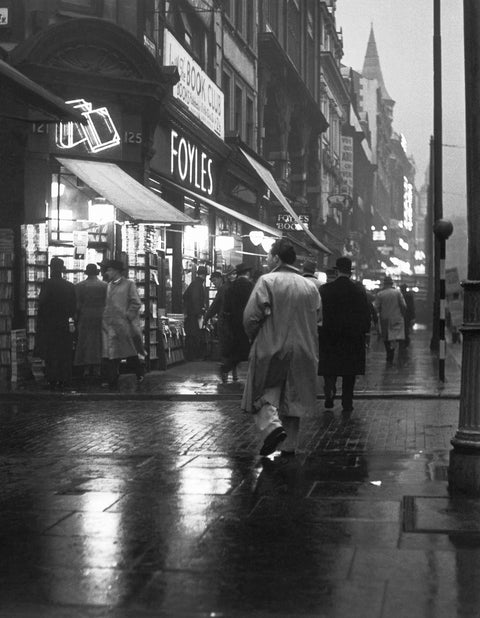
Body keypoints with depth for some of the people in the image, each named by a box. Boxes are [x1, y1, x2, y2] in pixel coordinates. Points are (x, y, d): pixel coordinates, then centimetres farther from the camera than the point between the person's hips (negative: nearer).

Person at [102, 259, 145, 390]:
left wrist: (127, 315, -11)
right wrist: (105, 318, 9)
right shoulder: (108, 285, 15)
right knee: (111, 356, 3)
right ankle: (112, 383, 7)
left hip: (124, 325, -5)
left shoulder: (129, 284, -3)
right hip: (109, 326, 5)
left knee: (130, 353, 3)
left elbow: (136, 303, -6)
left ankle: (140, 373, 24)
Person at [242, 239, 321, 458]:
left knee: (262, 394, 7)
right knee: (292, 398, 14)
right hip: (302, 352, 5)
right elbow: (316, 319, 10)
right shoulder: (310, 287, 7)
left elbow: (251, 316, -14)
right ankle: (289, 445, 18)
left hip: (270, 349, -5)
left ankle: (272, 425, -18)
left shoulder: (267, 281, -9)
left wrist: (254, 337, 4)